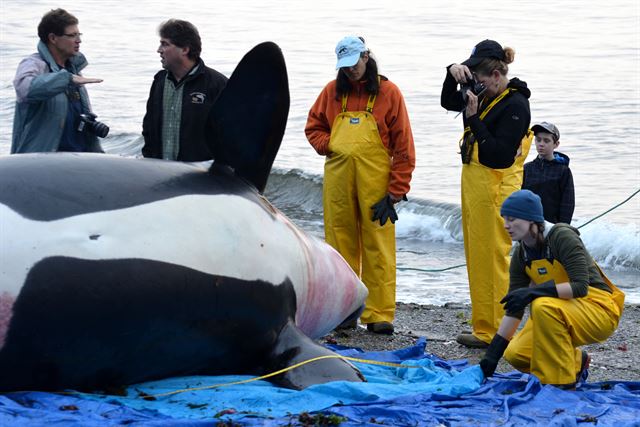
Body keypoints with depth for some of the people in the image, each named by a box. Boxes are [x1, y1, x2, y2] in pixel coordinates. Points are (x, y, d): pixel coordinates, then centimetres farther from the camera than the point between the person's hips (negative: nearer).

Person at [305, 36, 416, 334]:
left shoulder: (388, 92, 0)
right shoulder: (332, 91, 11)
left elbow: (403, 146, -1)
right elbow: (314, 127, 23)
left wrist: (396, 192, -6)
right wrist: (328, 147, 1)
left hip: (375, 182, -3)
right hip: (337, 179, 4)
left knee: (378, 248, -5)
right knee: (340, 245, 7)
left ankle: (379, 315, -3)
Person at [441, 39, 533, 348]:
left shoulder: (515, 105, -16)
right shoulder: (485, 95, 10)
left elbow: (500, 157, -23)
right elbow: (448, 102, 27)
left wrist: (474, 119, -21)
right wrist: (453, 74, 8)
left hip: (495, 190, -10)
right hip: (474, 184, 10)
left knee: (491, 259, -6)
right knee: (477, 258, 13)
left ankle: (494, 333, -1)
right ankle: (483, 328, 19)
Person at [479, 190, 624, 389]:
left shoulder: (563, 237, -20)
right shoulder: (521, 255, 0)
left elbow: (581, 287, -29)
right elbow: (514, 308, 0)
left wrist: (535, 291, -37)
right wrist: (492, 353, -5)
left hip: (600, 311, -7)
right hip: (562, 312, 7)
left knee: (543, 306, -34)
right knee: (515, 355, -11)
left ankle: (561, 382, -21)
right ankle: (576, 361, 13)